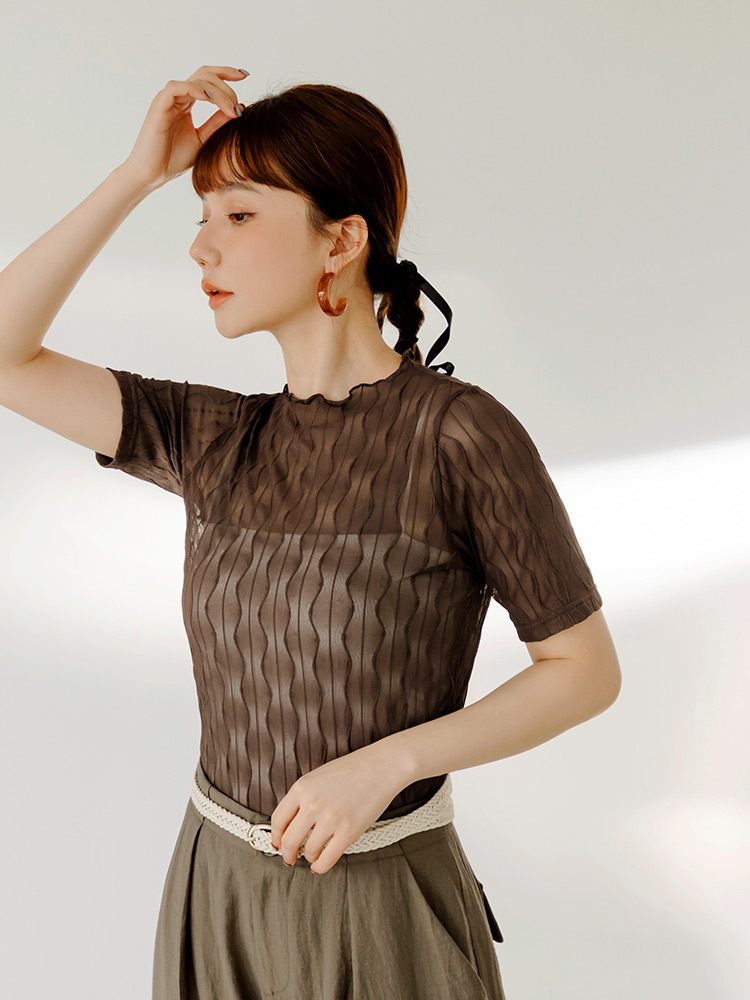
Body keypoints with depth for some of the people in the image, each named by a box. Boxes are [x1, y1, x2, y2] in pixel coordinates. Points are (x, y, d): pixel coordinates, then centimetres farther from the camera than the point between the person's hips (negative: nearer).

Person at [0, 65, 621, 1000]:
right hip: (217, 892, 5)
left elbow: (588, 668, -10)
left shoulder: (464, 433, -16)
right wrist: (138, 174, -8)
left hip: (385, 917, -4)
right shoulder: (219, 441, -1)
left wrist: (386, 763, -20)